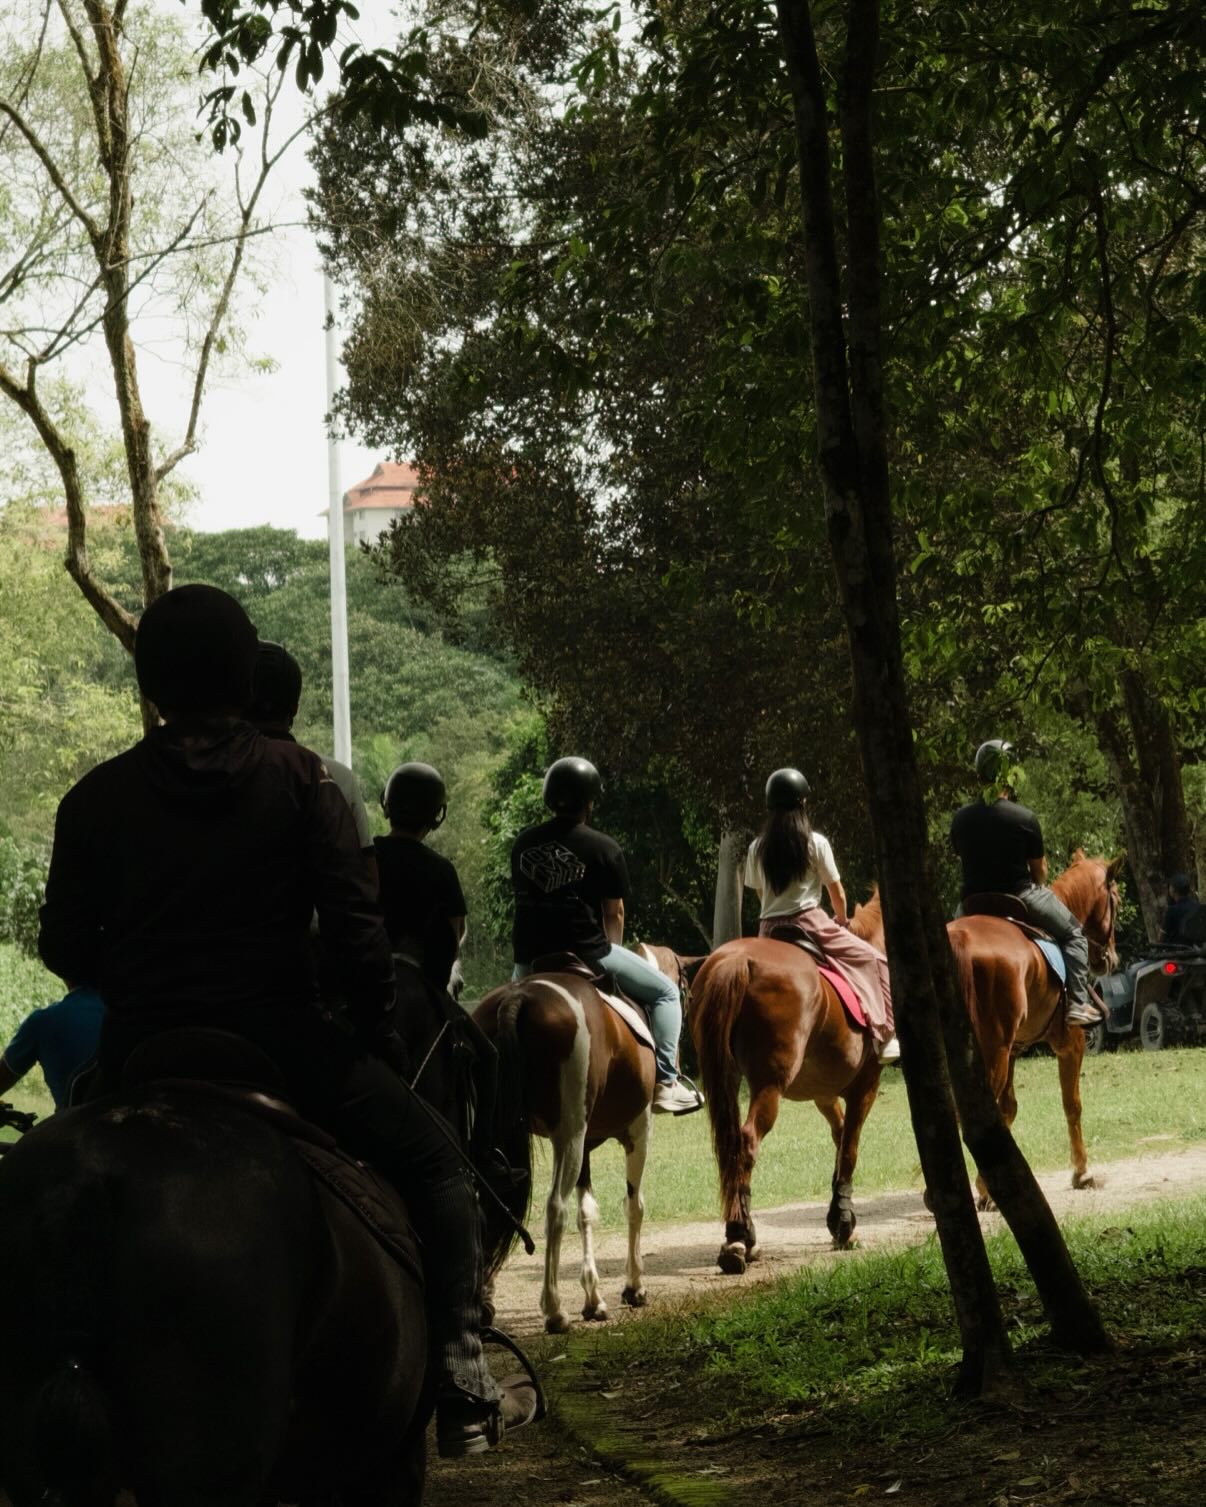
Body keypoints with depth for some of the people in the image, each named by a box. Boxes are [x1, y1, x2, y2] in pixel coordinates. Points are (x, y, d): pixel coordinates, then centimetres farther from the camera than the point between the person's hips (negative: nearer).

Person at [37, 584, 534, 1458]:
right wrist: (379, 1033, 6)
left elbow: (65, 949, 5)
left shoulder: (97, 798, 4)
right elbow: (357, 925, -6)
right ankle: (462, 1391, 3)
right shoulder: (299, 778, -1)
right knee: (432, 1166, 13)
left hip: (141, 1057, 2)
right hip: (281, 1042, -2)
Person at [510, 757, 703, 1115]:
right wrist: (611, 950, 18)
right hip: (586, 953, -5)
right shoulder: (603, 849, -8)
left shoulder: (523, 844, 7)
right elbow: (614, 914, -2)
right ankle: (665, 1083, 2)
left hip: (529, 959, 5)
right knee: (665, 993, 11)